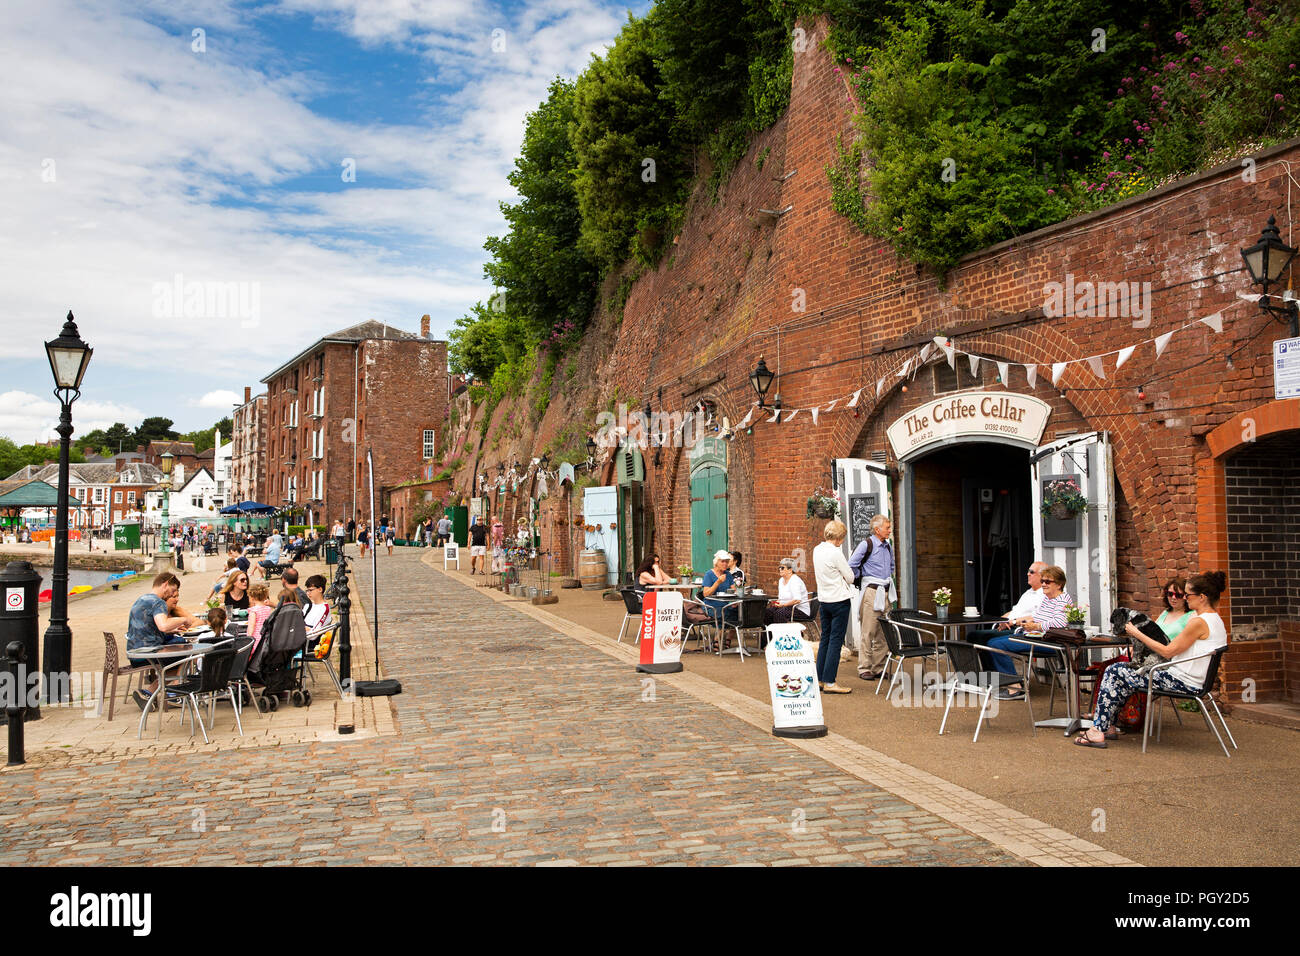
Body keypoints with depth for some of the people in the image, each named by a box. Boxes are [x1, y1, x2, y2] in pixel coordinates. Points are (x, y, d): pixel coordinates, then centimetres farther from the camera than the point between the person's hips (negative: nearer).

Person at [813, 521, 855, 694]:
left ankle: (819, 679, 17)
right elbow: (850, 578, -9)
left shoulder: (817, 550, 6)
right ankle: (829, 682, -3)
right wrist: (844, 577, 12)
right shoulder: (835, 553, -17)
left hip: (824, 600, 8)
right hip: (840, 600, -8)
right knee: (836, 640, -4)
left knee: (825, 639, 14)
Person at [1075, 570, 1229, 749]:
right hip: (1191, 682, 10)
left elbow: (1168, 652, -17)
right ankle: (1108, 726, 14)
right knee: (1123, 669, 14)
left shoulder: (1199, 622, -19)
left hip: (1182, 682, -10)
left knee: (1114, 673, -7)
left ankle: (1098, 731, -5)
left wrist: (1138, 634, -8)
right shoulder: (1216, 620, 13)